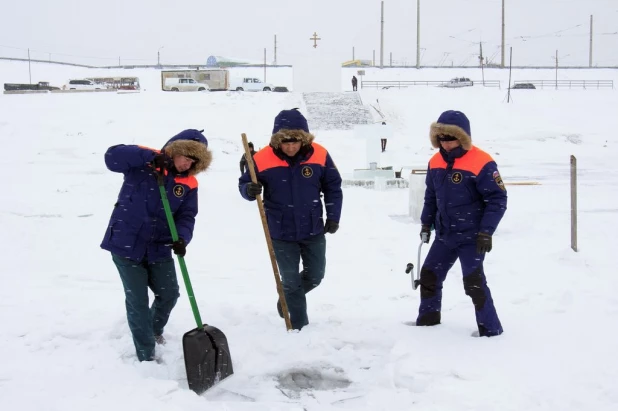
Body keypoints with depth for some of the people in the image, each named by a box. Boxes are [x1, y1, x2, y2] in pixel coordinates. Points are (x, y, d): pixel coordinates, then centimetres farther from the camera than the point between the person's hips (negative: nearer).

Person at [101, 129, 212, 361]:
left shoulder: (189, 184, 2)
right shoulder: (144, 163, -11)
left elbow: (186, 216, -2)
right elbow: (112, 157, -25)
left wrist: (182, 238, -23)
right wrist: (150, 157, -33)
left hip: (158, 248, 5)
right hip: (126, 244, -5)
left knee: (169, 294, 14)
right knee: (137, 300, 0)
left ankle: (154, 331, 46)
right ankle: (146, 355, 14)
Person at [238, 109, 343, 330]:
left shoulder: (320, 155, -11)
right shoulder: (263, 159, -16)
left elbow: (333, 187, 2)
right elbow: (244, 184, -4)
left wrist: (333, 217, 0)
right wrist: (249, 190, -28)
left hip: (313, 231, 2)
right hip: (281, 233, -2)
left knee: (315, 275, 15)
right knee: (290, 280, 4)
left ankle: (288, 298, 44)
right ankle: (299, 326, 19)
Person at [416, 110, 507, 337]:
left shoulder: (481, 163, -18)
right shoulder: (435, 162, 3)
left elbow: (497, 199, -15)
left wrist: (486, 231, -19)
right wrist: (426, 223, 14)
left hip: (471, 237, -7)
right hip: (444, 235, 7)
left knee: (474, 282, -11)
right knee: (429, 275, 13)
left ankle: (490, 329, 3)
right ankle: (428, 319, 32)